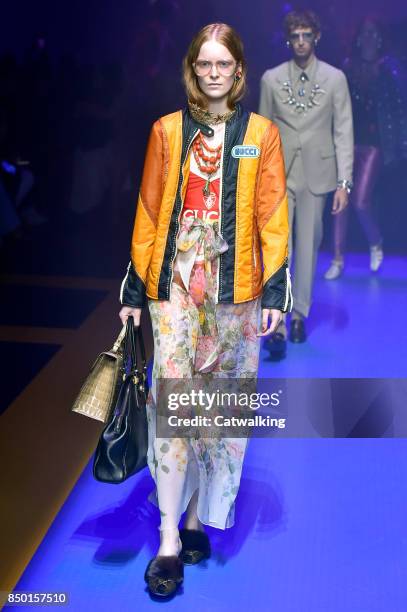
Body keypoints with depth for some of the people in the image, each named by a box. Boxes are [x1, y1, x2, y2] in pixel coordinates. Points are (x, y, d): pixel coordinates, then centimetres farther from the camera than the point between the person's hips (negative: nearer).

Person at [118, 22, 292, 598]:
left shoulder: (261, 133, 5)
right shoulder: (167, 131, 6)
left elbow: (272, 215, 3)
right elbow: (149, 211, 7)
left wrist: (276, 289, -3)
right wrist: (136, 284, 5)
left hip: (236, 290, 1)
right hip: (175, 285, 0)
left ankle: (199, 515, 22)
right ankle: (169, 541, 1)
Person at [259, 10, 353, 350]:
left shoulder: (335, 78, 1)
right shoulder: (271, 79, 4)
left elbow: (344, 131, 0)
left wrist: (344, 182, -6)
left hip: (316, 174, 0)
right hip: (279, 174, 0)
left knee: (308, 246, 8)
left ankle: (300, 315, 22)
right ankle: (277, 326, -7)